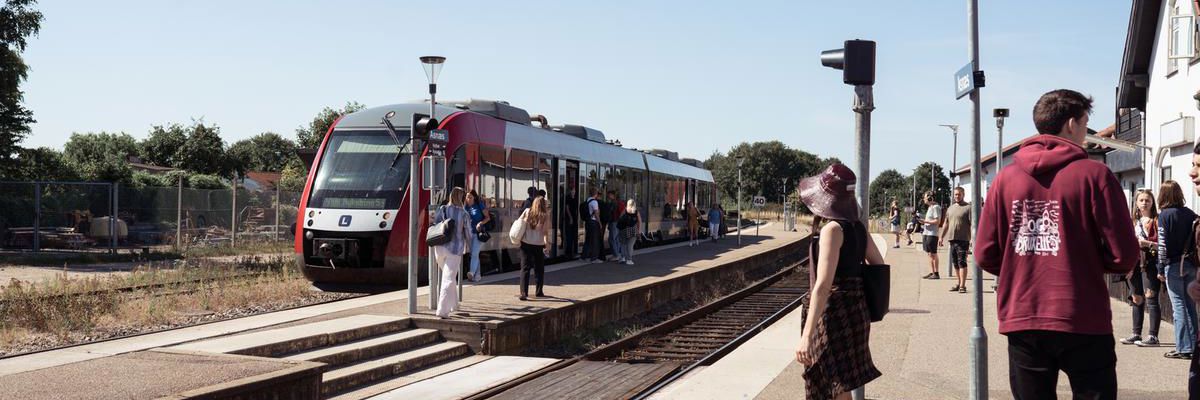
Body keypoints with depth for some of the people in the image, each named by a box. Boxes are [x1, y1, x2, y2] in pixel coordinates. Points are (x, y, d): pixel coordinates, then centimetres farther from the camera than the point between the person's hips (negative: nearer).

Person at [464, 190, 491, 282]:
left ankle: (471, 273, -24)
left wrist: (481, 223, -19)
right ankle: (477, 275, 14)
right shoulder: (465, 207, 7)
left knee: (475, 253, -15)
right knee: (473, 254, 8)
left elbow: (488, 217, -2)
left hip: (479, 232, -5)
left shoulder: (479, 205, -5)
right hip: (470, 233, 5)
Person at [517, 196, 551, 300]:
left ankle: (524, 292, -9)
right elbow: (545, 232, -10)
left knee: (525, 268, 2)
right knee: (539, 269, 15)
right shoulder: (545, 216, -6)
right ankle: (539, 292, 22)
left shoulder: (527, 212, 1)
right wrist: (547, 245, -7)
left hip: (525, 244, 1)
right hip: (538, 245, -1)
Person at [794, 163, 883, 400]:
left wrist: (807, 335, -28)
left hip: (833, 312, -9)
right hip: (855, 309, 9)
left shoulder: (832, 229, -17)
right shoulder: (857, 227, 7)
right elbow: (879, 267, 15)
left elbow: (823, 285, -24)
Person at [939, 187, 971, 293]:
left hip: (963, 239, -6)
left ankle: (962, 285, -9)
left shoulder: (968, 208, -2)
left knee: (962, 262, -9)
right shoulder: (950, 208, 18)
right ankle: (959, 283, 18)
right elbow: (946, 224, 23)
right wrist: (941, 237, 19)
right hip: (952, 238, 7)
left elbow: (972, 224, -8)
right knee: (955, 263, 10)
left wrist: (972, 238, -17)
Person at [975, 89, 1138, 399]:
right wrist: (1089, 262, 13)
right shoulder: (1094, 174, -5)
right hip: (1083, 322, -3)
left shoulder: (1006, 178, 3)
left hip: (1022, 321, 3)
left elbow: (985, 255, 1)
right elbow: (1124, 256, -8)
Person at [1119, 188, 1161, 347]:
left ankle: (1153, 336, -6)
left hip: (1150, 264, -7)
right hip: (1135, 264, 7)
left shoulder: (1157, 221, -3)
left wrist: (1148, 244, -22)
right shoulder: (1133, 222, 16)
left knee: (1150, 298, -8)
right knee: (1136, 299, 11)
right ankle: (1136, 334, 18)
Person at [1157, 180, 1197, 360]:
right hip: (1191, 264, 5)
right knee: (1190, 305, 10)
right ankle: (1193, 345, 13)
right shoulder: (1190, 214, 6)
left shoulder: (1165, 215, -9)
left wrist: (1161, 269, -7)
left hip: (1173, 264, -5)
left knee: (1179, 306, -3)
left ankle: (1183, 348, -3)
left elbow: (1163, 244, -11)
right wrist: (1195, 262, 12)